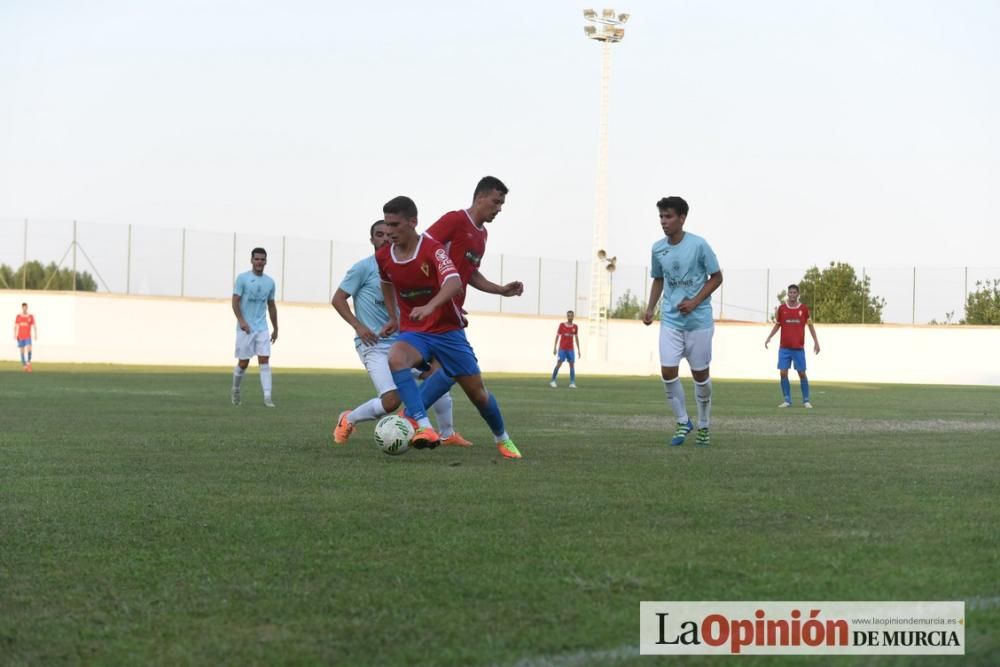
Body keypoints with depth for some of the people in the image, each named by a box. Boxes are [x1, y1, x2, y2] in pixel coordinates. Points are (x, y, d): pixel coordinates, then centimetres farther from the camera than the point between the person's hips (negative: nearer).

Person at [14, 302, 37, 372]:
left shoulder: (31, 316, 1)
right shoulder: (18, 317, 4)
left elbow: (34, 326, 3)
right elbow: (15, 327, 7)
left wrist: (36, 335, -5)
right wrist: (15, 335, -4)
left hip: (28, 337, -2)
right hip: (20, 337, 2)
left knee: (29, 349, -21)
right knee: (22, 351, 2)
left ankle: (29, 361, -1)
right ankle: (24, 365, 8)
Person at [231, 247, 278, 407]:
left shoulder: (269, 282, 10)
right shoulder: (243, 278, -3)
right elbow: (235, 301, -8)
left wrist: (275, 328, 19)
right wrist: (241, 320, -21)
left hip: (262, 328, 3)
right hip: (245, 328, -3)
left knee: (265, 360, -9)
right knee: (243, 363, 2)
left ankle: (267, 397, -14)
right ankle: (235, 390, 27)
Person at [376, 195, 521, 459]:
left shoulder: (432, 249, -19)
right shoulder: (383, 256, -2)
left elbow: (454, 282, -37)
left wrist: (430, 306, -54)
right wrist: (393, 317, 20)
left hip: (448, 331, -2)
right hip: (413, 332, 2)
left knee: (477, 393, 5)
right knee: (395, 359, -34)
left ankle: (502, 439, 35)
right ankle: (424, 428, -41)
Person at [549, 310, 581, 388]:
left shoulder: (575, 327, 6)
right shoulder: (562, 325, -1)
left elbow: (576, 338, 13)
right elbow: (557, 336, 1)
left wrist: (579, 350, 11)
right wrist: (554, 348, -4)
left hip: (571, 349, 3)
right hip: (562, 348, -3)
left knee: (572, 364, -5)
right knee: (559, 364, -7)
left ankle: (572, 383, -5)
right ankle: (553, 381, 4)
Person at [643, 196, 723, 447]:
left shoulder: (698, 245, -12)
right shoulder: (658, 249, 2)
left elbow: (716, 277, -5)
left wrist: (694, 302, -16)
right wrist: (650, 307, 4)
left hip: (699, 320, -3)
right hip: (670, 320, 4)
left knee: (700, 373, 5)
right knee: (667, 371, -7)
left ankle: (704, 426, 22)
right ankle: (683, 422, 11)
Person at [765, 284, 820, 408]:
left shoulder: (804, 309, 1)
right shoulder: (781, 308, 3)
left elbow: (810, 325, 8)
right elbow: (777, 325, 13)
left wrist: (816, 342, 4)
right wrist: (769, 337, -1)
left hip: (799, 348, -1)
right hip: (784, 348, 1)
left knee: (802, 373, 0)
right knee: (783, 372, -5)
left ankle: (806, 400, 10)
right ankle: (787, 400, 3)